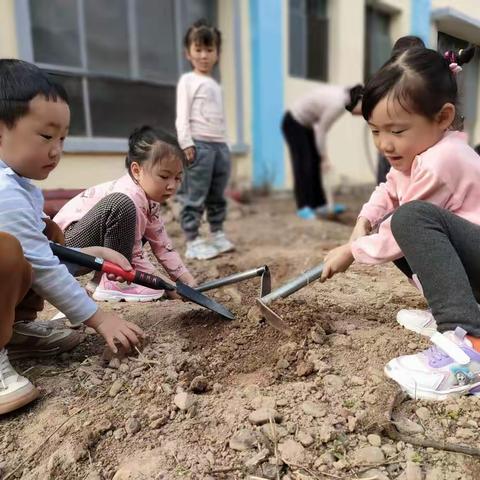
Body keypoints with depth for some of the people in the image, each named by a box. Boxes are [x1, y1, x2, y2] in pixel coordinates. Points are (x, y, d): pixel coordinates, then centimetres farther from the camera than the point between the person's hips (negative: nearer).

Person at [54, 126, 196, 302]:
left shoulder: (148, 200, 4)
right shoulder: (130, 197, -25)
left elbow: (162, 245, 8)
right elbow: (134, 252, -24)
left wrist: (188, 281, 2)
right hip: (65, 245, -10)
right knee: (121, 206, -30)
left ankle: (103, 278, 8)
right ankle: (113, 283, -19)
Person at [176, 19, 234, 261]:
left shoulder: (215, 85, 22)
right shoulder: (188, 80, 1)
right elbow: (182, 115, -7)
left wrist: (223, 144, 17)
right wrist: (186, 143, -18)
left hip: (220, 145, 7)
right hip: (199, 145, -7)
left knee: (217, 197, 12)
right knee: (195, 198, -5)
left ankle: (217, 235, 22)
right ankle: (193, 242, 0)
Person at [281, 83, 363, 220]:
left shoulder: (344, 95, -3)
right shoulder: (337, 104, -29)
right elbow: (321, 131, -21)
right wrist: (325, 158, -13)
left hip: (305, 123, 9)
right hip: (293, 124, -9)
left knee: (315, 164, 9)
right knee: (303, 166, -8)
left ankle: (320, 204, 14)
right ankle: (303, 207, -1)